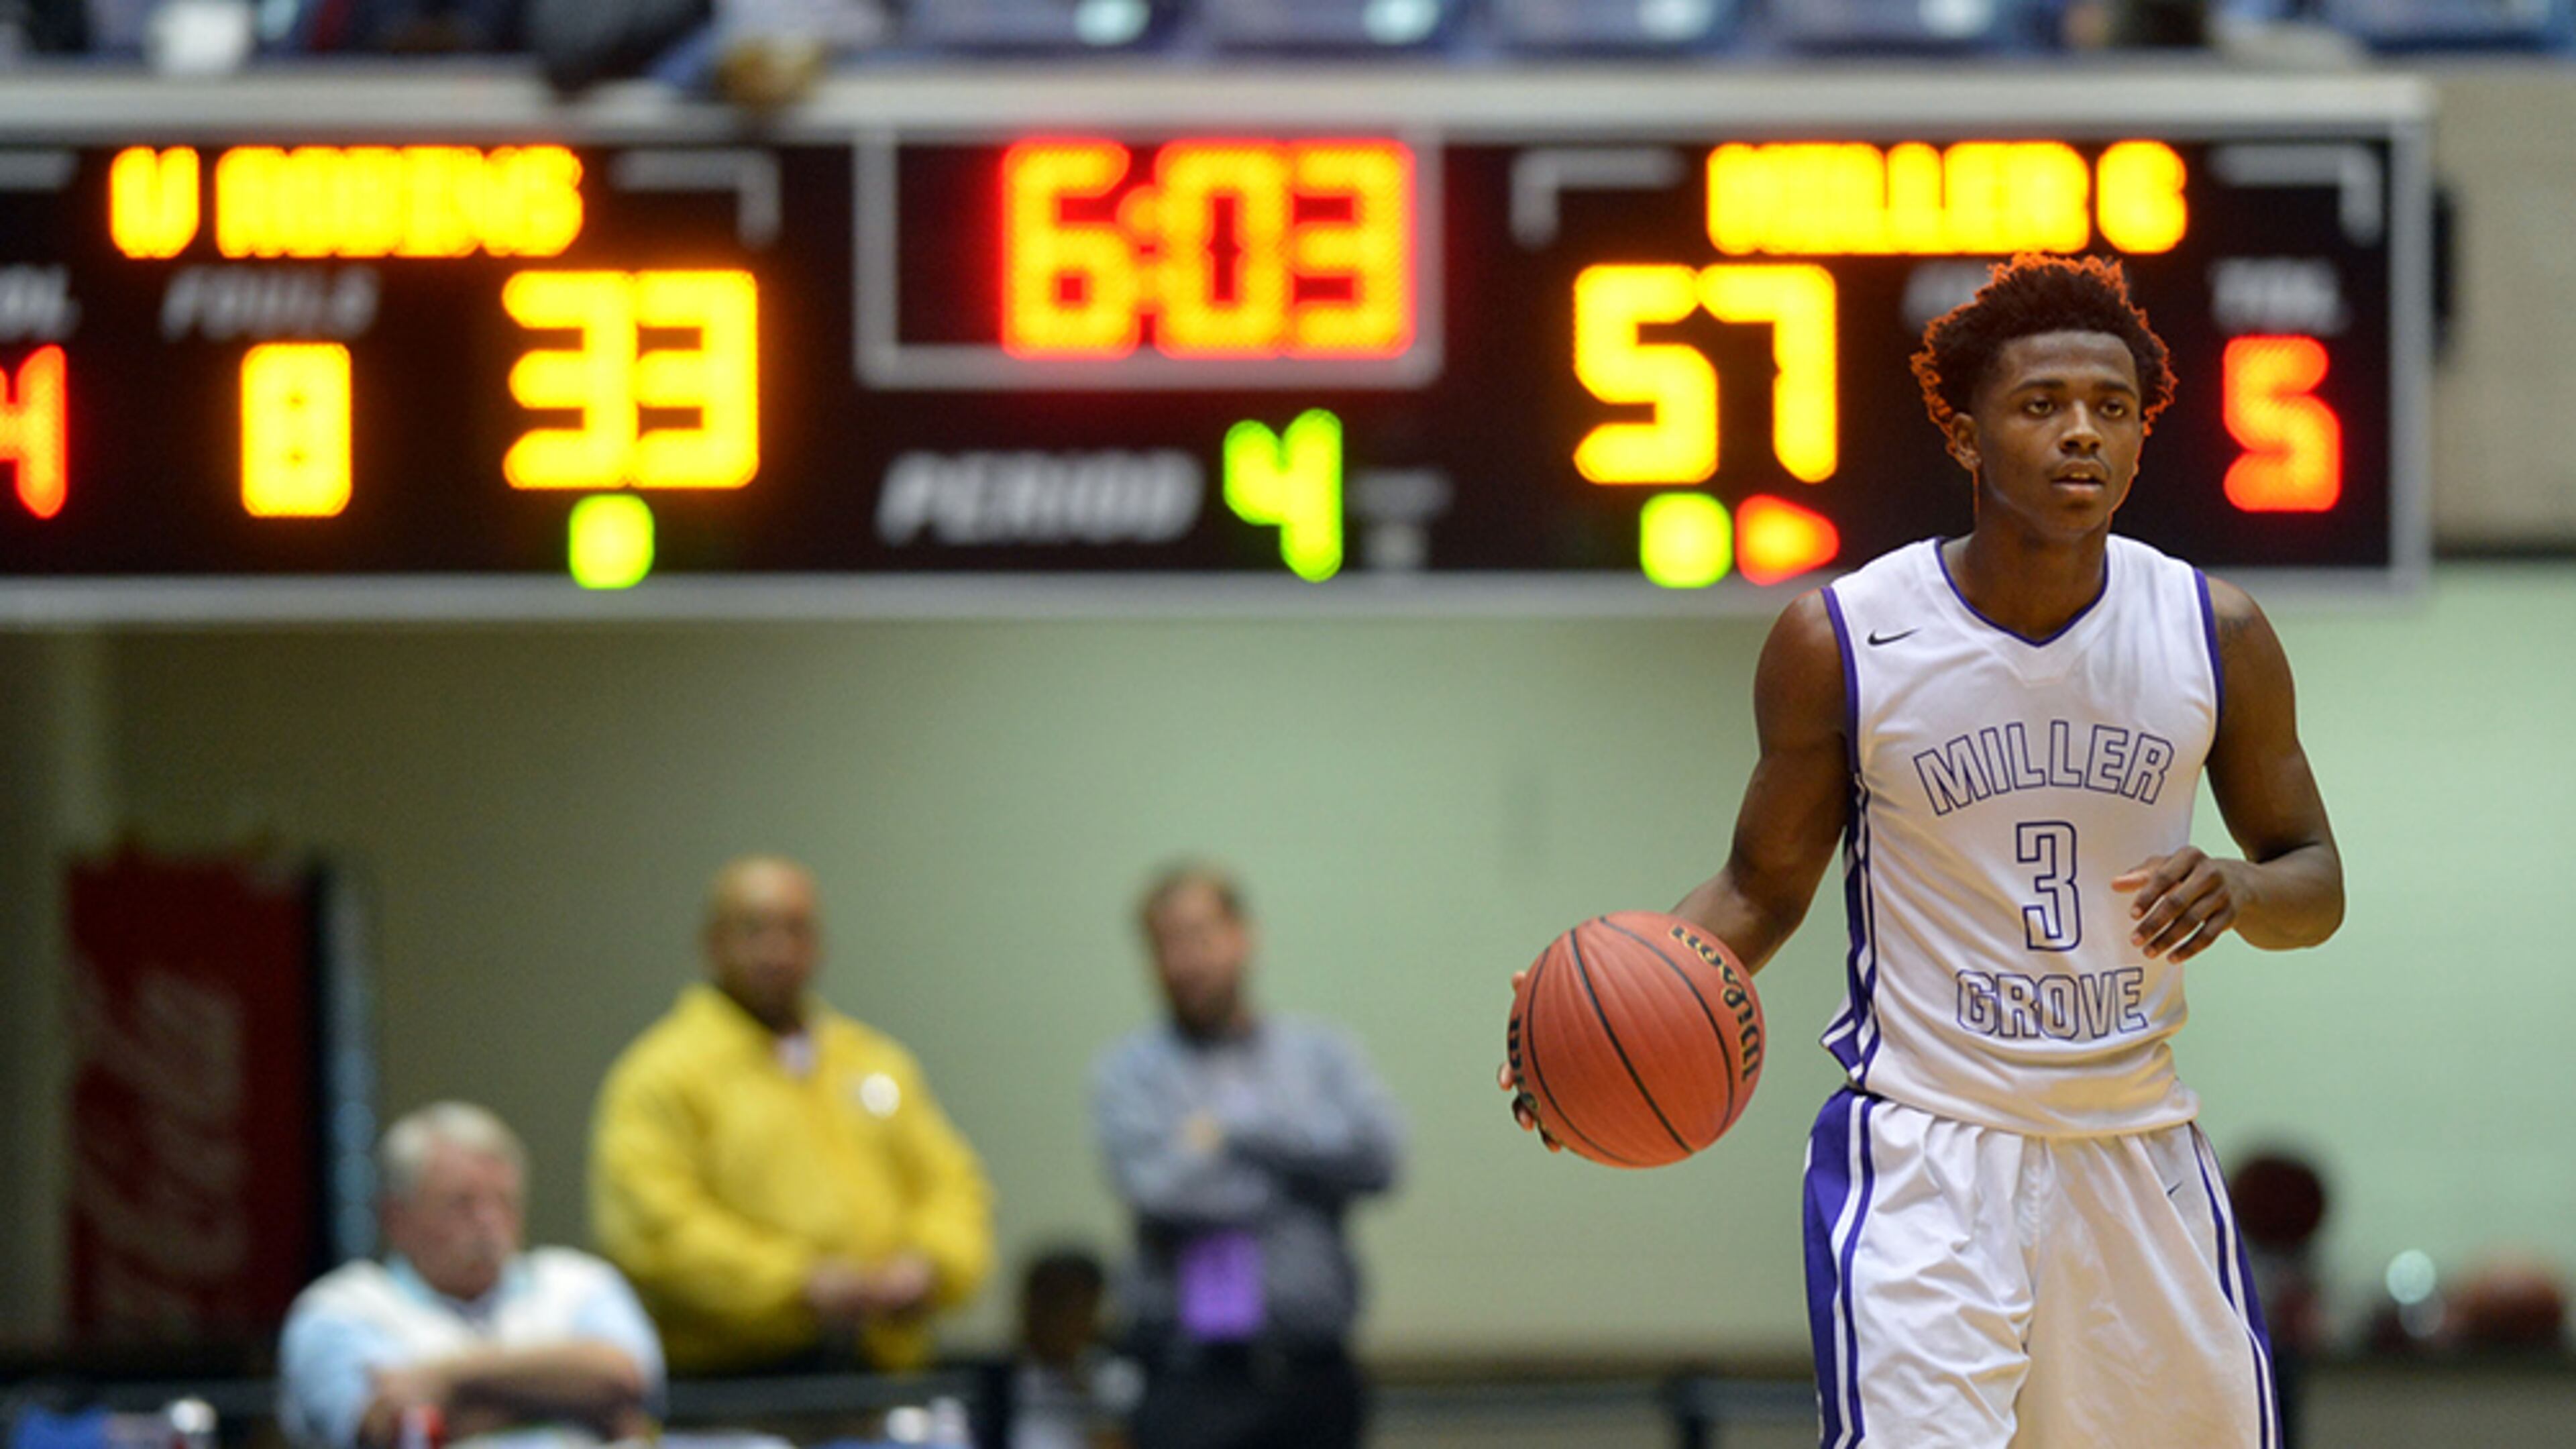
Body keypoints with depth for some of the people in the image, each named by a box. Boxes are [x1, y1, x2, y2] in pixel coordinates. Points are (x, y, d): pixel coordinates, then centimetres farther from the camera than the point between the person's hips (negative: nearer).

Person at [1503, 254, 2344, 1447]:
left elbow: (2316, 879, 10)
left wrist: (2239, 892, -14)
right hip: (1925, 1156, -3)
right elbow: (1763, 888, 6)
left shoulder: (2213, 634, -1)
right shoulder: (1839, 642, -6)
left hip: (2138, 1151, 4)